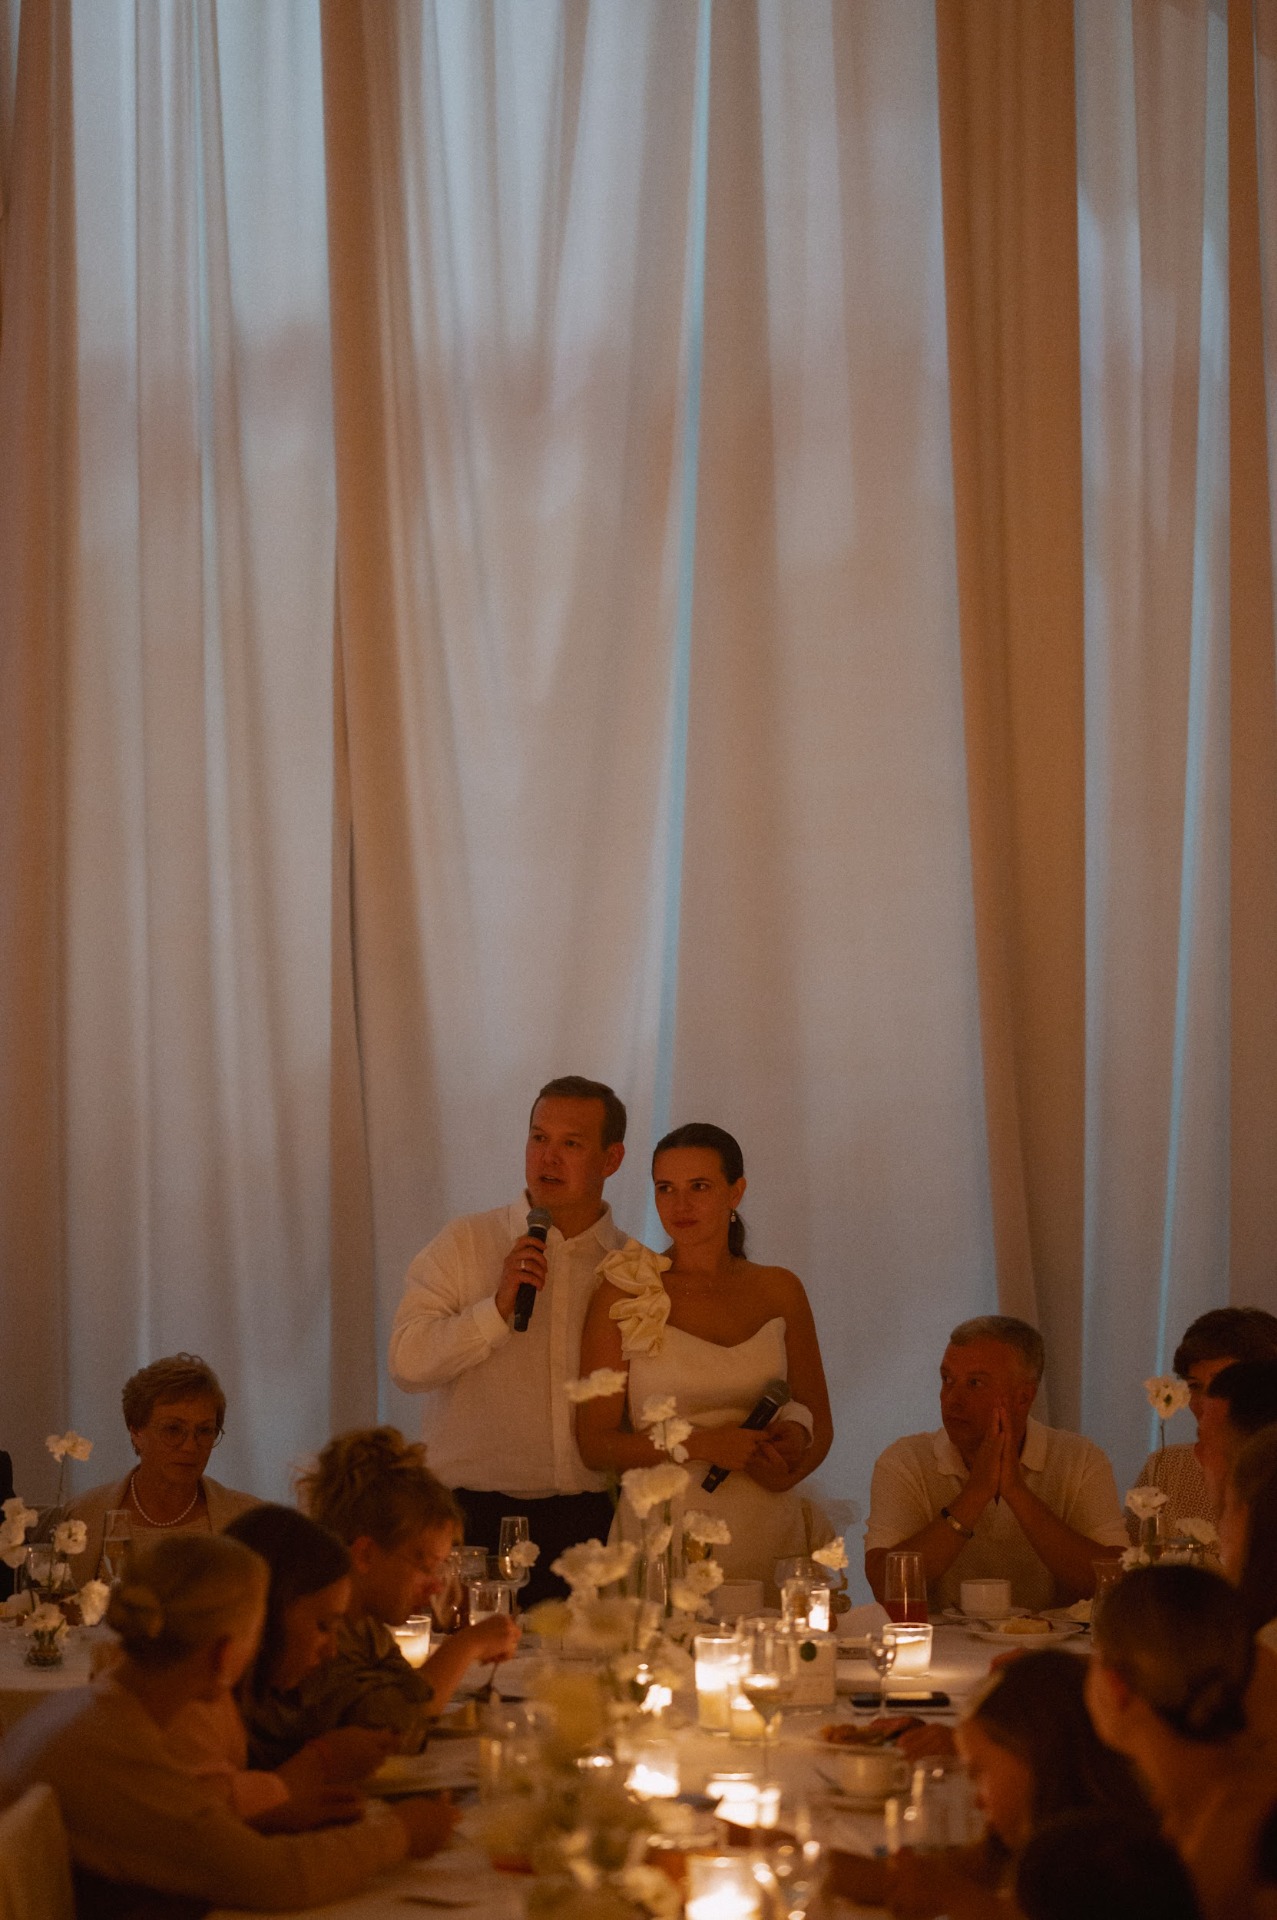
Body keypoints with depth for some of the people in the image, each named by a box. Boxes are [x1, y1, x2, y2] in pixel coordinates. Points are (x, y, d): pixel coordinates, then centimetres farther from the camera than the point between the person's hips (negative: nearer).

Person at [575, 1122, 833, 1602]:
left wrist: (790, 1464, -7)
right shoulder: (623, 1295, 0)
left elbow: (819, 1424, 16)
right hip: (663, 1539, -2)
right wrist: (703, 1445, -15)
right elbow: (595, 1442, -2)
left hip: (767, 1537, 3)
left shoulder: (778, 1290, 8)